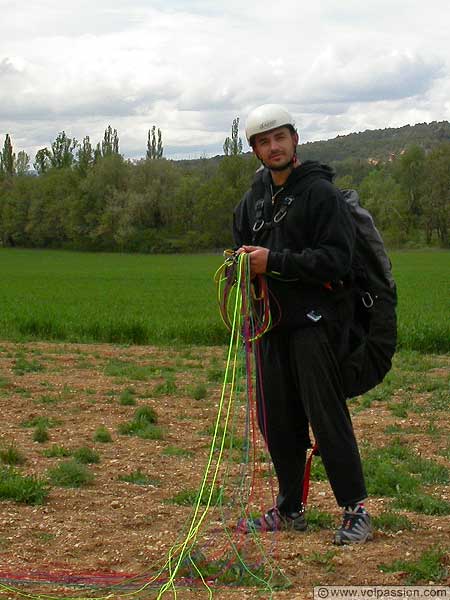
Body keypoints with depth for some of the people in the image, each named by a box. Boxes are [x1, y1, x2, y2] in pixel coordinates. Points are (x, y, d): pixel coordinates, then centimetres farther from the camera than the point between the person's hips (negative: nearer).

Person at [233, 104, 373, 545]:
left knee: (326, 416, -8)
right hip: (271, 322, 7)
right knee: (276, 419, 10)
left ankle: (355, 509, 0)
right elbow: (241, 243, 28)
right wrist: (244, 261, 3)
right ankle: (289, 510, 21)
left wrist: (275, 261, -19)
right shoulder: (254, 198, 16)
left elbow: (336, 258, -15)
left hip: (315, 321, -7)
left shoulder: (321, 192, -6)